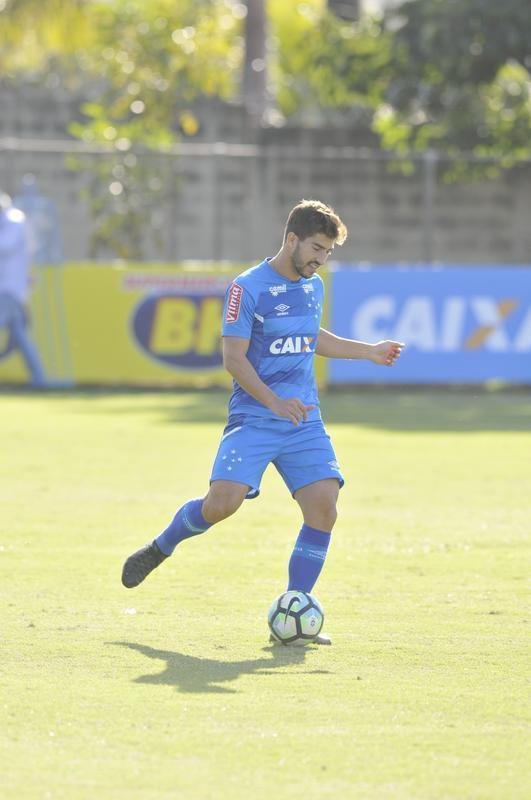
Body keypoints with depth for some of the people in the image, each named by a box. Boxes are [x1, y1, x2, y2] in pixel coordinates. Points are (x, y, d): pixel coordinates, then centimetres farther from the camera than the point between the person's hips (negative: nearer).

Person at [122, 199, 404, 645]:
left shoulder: (314, 286, 13)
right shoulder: (248, 287, -9)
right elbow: (234, 357, -13)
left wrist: (369, 352, 30)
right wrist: (275, 403, -23)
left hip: (305, 422, 6)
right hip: (253, 419, -6)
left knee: (324, 508, -11)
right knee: (223, 502, -21)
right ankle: (160, 548, 10)